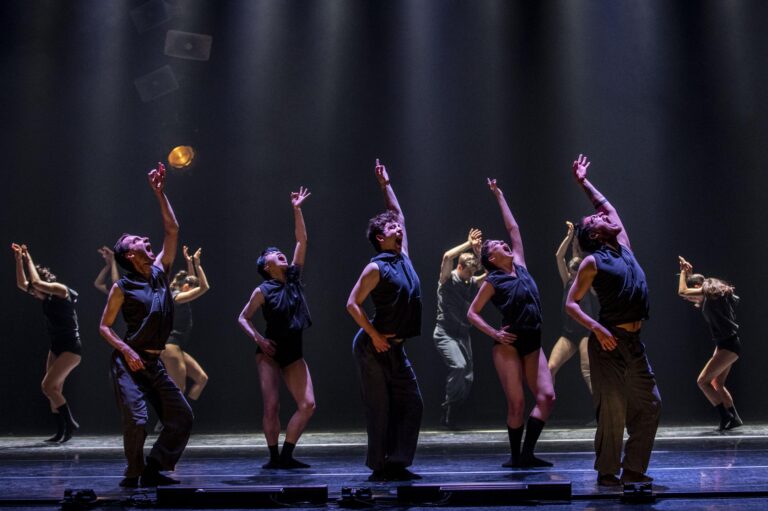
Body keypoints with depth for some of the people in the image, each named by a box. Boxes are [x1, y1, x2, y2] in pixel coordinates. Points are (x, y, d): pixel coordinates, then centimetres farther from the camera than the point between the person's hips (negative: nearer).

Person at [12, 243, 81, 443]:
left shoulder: (61, 290, -14)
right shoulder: (46, 296, 9)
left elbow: (36, 282, -26)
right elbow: (22, 284, 11)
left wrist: (29, 259, -13)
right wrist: (19, 260, 3)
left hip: (71, 348, -9)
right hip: (56, 347, 9)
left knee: (47, 386, -14)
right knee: (54, 391, 6)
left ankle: (71, 423, -5)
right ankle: (61, 432, 11)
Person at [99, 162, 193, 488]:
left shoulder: (160, 271, 10)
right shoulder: (122, 287, -2)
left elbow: (172, 230, 10)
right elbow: (104, 327, 0)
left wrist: (159, 192, 8)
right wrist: (126, 351, -15)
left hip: (154, 363, 6)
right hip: (128, 362, -6)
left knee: (182, 417, 2)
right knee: (136, 420, -14)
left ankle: (154, 470, 12)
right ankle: (134, 474, 7)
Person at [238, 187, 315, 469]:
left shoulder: (294, 277, 5)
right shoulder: (262, 291, -4)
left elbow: (302, 240, 1)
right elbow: (243, 318, 3)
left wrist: (297, 210, -3)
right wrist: (258, 338, -11)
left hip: (294, 352, 4)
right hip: (270, 351, -4)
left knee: (308, 404, -5)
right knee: (272, 407, -7)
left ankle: (286, 455, 3)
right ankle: (274, 456, 7)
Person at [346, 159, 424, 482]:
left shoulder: (403, 257, 11)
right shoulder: (377, 267, -9)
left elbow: (398, 213, 22)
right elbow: (352, 304, -12)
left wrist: (386, 185, 23)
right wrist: (374, 335, -14)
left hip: (395, 349, 8)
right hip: (373, 347, -8)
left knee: (411, 405, 4)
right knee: (379, 408, -4)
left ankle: (397, 463, 9)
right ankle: (379, 465, 3)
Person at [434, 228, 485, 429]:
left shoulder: (473, 282, 9)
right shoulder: (447, 279, -7)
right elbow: (447, 256, -25)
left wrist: (478, 251, -7)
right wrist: (468, 244, -18)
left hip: (464, 334, 6)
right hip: (445, 334, -6)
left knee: (467, 377, 3)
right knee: (459, 366, -28)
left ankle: (449, 416, 15)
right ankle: (449, 405, -10)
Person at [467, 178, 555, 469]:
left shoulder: (520, 265, 11)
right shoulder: (492, 282, -2)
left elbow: (513, 227, 15)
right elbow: (472, 313, 1)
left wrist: (499, 196, 19)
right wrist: (494, 334, -10)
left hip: (533, 344, 6)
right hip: (508, 345, -6)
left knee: (547, 396, -5)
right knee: (516, 403, -7)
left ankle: (527, 453, 1)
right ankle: (515, 456, 7)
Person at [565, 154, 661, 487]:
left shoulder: (622, 246, 15)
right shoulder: (593, 262, -3)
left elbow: (608, 206, 28)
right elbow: (570, 303, -5)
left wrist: (584, 182, 31)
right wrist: (596, 328, -19)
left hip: (634, 341, 7)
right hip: (609, 341, -7)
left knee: (649, 404, 5)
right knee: (612, 409, -7)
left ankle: (633, 468, 12)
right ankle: (607, 472, 3)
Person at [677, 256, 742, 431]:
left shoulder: (710, 292, -14)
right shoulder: (712, 295, 14)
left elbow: (682, 291, -16)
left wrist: (684, 272, -1)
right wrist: (689, 273, 22)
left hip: (729, 345, -10)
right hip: (726, 344, 10)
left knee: (703, 381, -11)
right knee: (718, 383, 17)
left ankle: (726, 417, -9)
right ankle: (734, 418, 21)